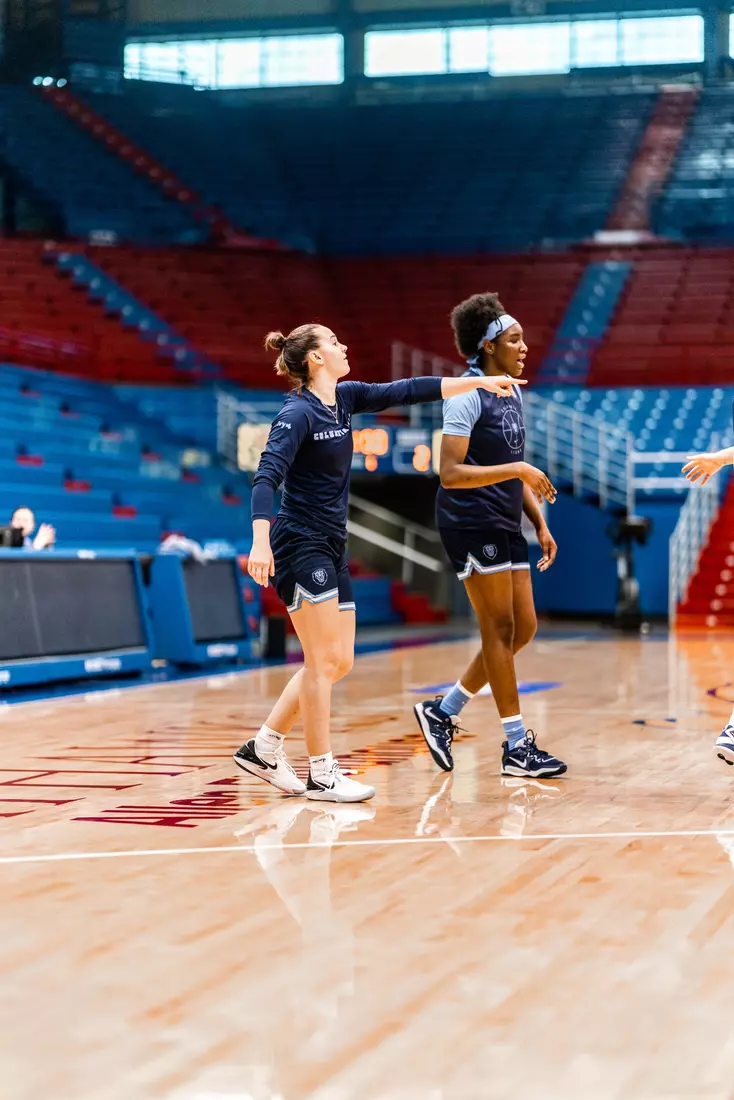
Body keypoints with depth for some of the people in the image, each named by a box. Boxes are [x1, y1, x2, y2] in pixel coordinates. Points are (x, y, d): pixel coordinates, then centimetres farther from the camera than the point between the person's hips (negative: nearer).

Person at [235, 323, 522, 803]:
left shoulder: (344, 398, 10)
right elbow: (266, 477, -23)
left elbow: (408, 391, 12)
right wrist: (261, 542, -36)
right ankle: (322, 774, 0)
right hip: (300, 547, -9)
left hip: (332, 549, 9)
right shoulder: (298, 413, -13)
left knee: (338, 661, 9)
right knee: (325, 660, -7)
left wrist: (479, 382, 10)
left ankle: (263, 748, 18)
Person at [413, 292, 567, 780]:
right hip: (471, 524, -9)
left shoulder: (513, 395, 15)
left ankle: (443, 711, 19)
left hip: (505, 526, 9)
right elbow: (451, 473, -20)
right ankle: (517, 747, 1)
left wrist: (541, 523, 15)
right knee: (500, 629, -6)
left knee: (523, 628, 8)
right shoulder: (468, 395, -13)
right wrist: (519, 470, -23)